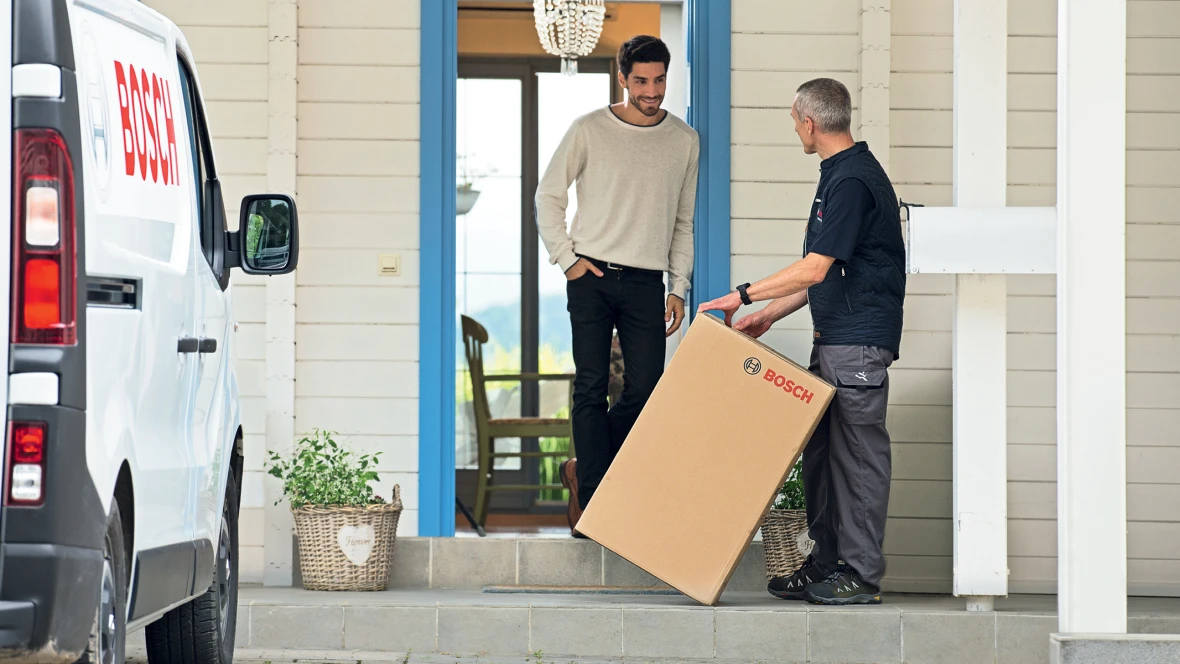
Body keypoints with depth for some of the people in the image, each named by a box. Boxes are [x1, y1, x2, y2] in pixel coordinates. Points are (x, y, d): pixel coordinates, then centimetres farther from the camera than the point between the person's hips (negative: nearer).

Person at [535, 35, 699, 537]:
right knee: (591, 389, -5)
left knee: (645, 390, -5)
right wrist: (567, 258, -2)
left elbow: (683, 223, 15)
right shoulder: (589, 131, 0)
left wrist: (678, 289, 8)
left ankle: (582, 470, 17)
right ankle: (592, 501, -1)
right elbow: (548, 196, 7)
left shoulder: (684, 141, 9)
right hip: (592, 277, -2)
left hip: (647, 282, 3)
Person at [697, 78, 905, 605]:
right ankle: (827, 564, 16)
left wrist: (743, 295, -13)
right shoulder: (839, 175, 17)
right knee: (820, 450, 11)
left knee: (858, 453, -7)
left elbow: (814, 270, -20)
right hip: (833, 339, 10)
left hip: (859, 341, -10)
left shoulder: (853, 180, -16)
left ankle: (861, 575, -5)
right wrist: (768, 315, 20)